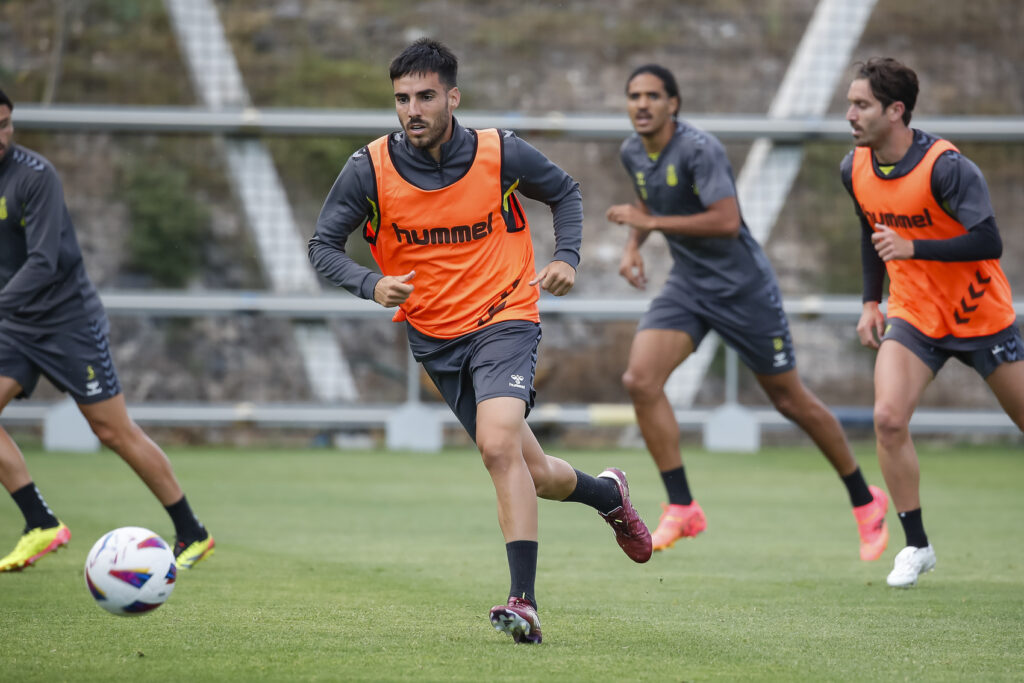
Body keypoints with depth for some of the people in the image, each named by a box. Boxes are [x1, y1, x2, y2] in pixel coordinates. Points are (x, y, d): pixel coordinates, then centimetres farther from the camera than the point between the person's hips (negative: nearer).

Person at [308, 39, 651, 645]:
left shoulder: (500, 153, -9)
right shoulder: (370, 169, -9)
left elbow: (564, 192, 10)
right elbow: (324, 246, -3)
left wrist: (567, 258, -6)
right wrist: (371, 285, -23)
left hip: (504, 321, -3)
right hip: (434, 339, 3)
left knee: (498, 445, -27)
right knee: (533, 475, 8)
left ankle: (524, 603, -27)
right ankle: (608, 494, 42)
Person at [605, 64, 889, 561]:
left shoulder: (698, 149, -21)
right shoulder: (633, 153, 3)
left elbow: (726, 220, -30)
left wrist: (651, 221, -27)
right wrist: (633, 246, 4)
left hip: (741, 286, -6)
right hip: (687, 285, 6)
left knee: (791, 401, 4)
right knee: (640, 380, -16)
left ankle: (865, 501, 23)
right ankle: (682, 509, -9)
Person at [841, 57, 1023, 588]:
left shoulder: (945, 167, -24)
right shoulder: (854, 169, -4)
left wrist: (913, 248, -34)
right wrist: (871, 301, 11)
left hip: (980, 315, -4)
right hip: (913, 315, 4)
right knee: (888, 418, -16)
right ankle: (916, 546, -4)